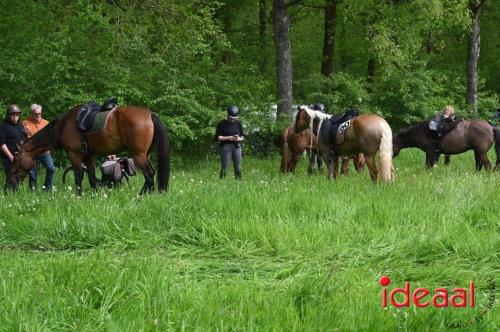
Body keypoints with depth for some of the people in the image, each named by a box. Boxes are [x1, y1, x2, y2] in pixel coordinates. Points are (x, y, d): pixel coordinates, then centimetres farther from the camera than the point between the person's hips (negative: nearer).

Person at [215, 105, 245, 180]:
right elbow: (217, 137, -5)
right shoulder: (222, 124, -2)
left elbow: (243, 136, 15)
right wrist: (228, 138, -16)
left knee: (238, 168, 0)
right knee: (224, 168, -5)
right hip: (226, 147, -4)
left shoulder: (238, 124, 11)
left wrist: (239, 139, -8)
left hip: (237, 147, 4)